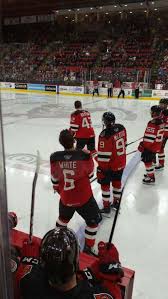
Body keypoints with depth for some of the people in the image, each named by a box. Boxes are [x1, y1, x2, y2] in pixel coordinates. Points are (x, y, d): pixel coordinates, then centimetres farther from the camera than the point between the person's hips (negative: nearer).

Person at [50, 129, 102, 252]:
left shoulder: (55, 158, -14)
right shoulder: (84, 155, -22)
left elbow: (54, 179, 1)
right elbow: (90, 174, -4)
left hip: (65, 198, 3)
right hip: (84, 197, -3)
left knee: (63, 218, 32)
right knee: (94, 220, 20)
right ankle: (88, 247, 26)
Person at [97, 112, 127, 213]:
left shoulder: (105, 135, -27)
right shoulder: (121, 128, -5)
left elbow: (103, 155, -24)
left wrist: (101, 168, -13)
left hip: (110, 166, -7)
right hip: (121, 163, 7)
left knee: (105, 184, 10)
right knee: (117, 182, 22)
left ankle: (106, 206, 19)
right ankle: (117, 202, 38)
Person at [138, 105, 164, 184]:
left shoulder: (160, 124, -18)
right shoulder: (150, 123, 8)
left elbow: (159, 139, -20)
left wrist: (154, 149, -19)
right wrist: (142, 143, 20)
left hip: (153, 147, -8)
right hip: (146, 146, 8)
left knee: (148, 161, -5)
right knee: (145, 159, 17)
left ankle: (151, 178, 7)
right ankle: (150, 173, 36)